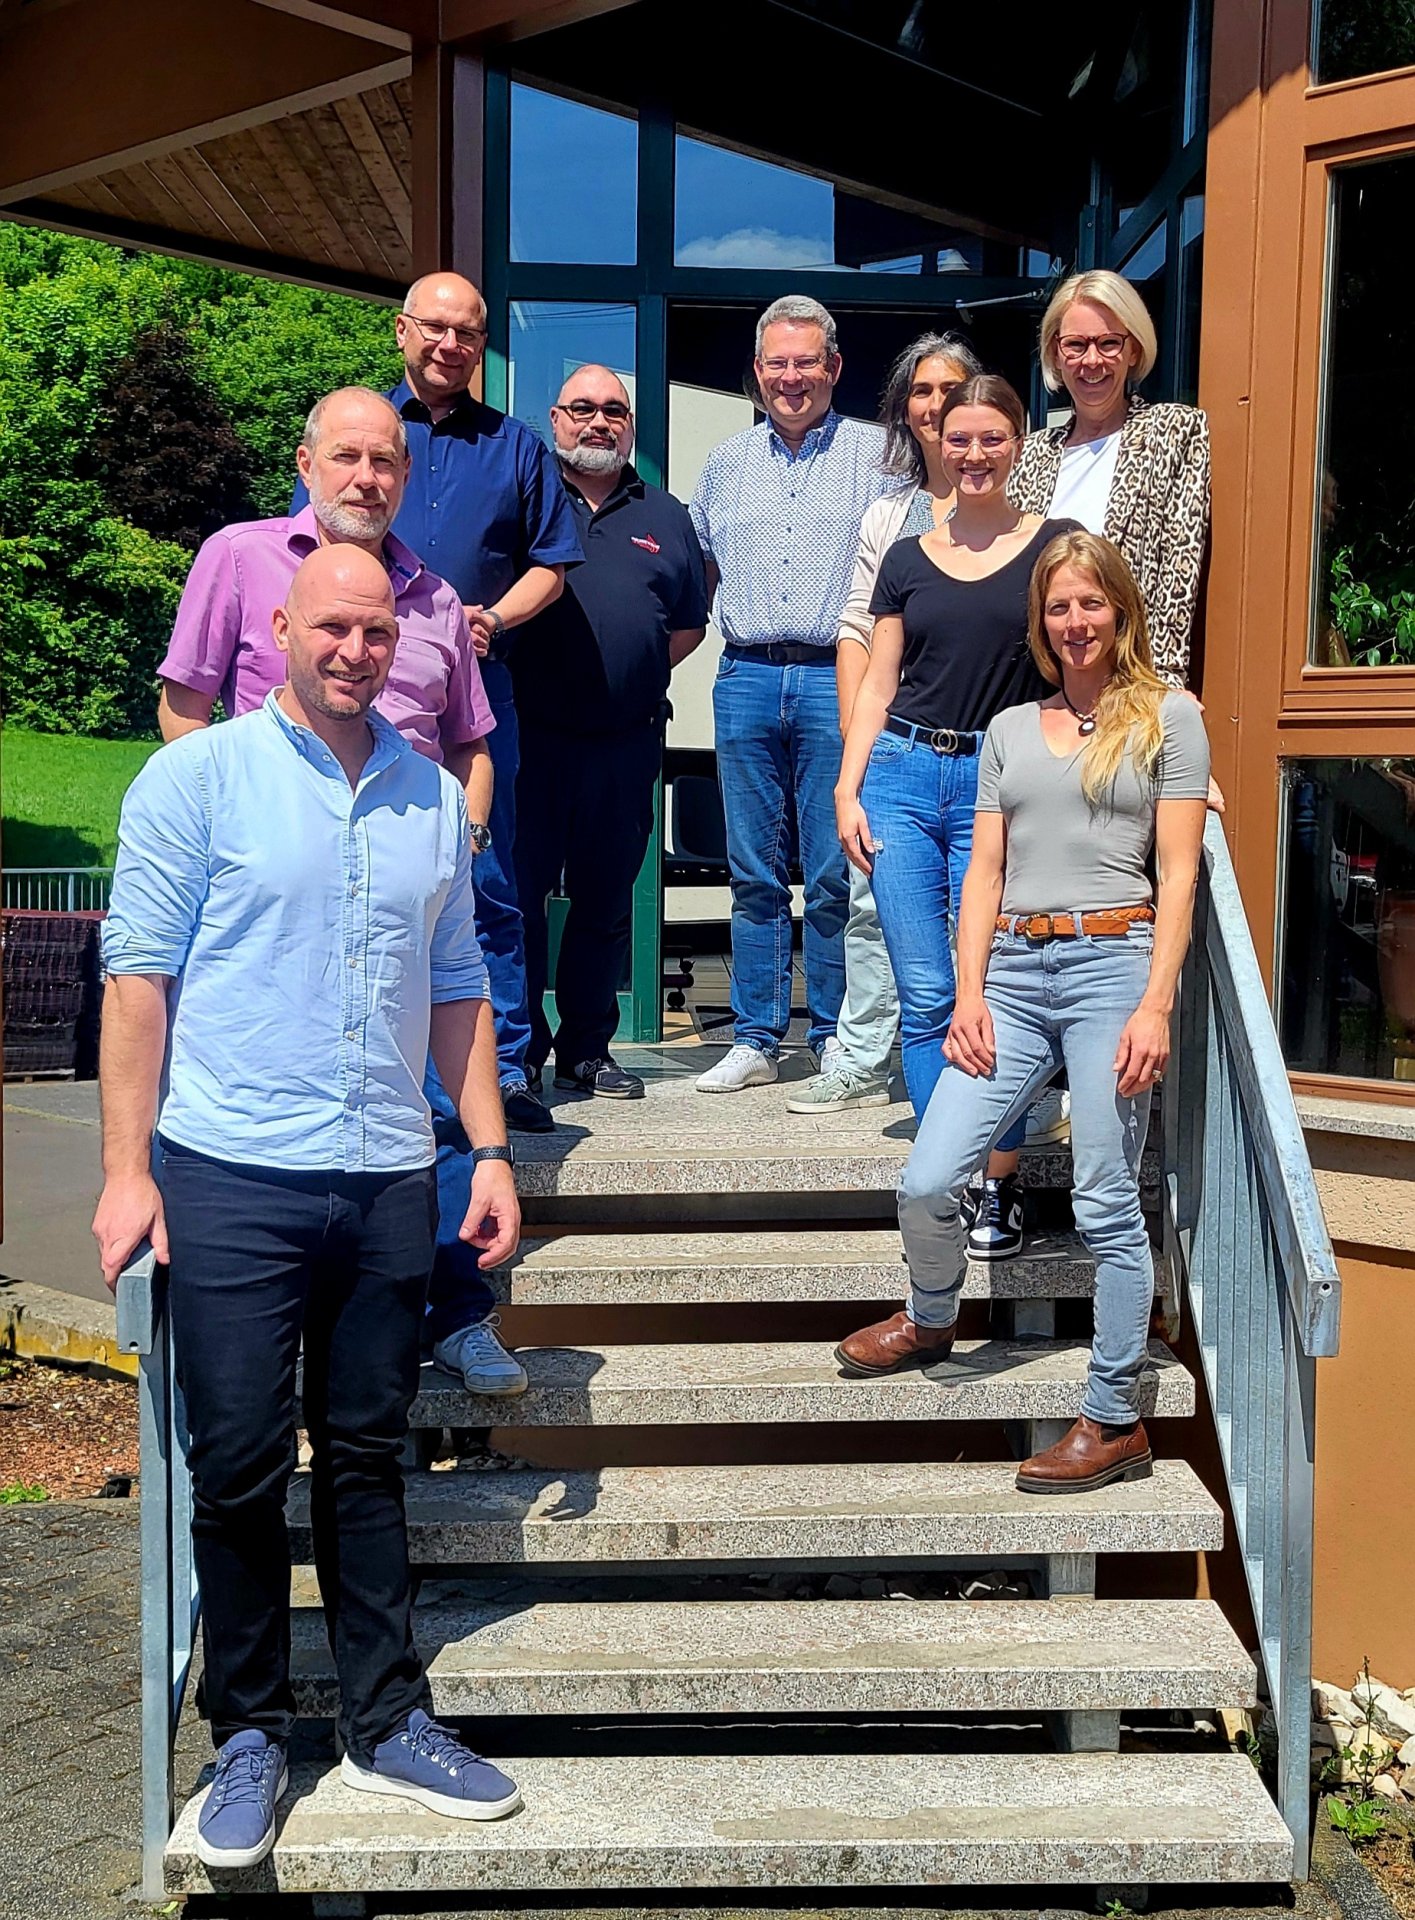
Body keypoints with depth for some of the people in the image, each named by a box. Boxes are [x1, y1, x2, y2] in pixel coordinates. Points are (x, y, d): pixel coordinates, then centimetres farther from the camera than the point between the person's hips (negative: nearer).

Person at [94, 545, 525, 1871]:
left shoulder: (431, 796, 12)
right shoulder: (199, 777, -1)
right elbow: (139, 976, -4)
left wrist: (490, 1149, 10)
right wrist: (126, 1170, -10)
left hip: (388, 1182, 4)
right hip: (231, 1179, -3)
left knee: (366, 1461, 12)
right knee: (239, 1470, 4)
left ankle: (387, 1725, 23)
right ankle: (249, 1736, 19)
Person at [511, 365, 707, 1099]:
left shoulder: (665, 516, 16)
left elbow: (688, 625, 18)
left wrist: (636, 676, 6)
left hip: (625, 742, 3)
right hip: (530, 733, -3)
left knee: (605, 900, 8)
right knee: (518, 889, -3)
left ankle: (587, 1049, 19)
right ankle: (516, 1051, 7)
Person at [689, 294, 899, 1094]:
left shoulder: (877, 454, 5)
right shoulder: (726, 463, 17)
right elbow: (699, 572, 26)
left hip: (840, 677, -3)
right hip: (746, 677, 4)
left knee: (836, 873, -2)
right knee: (755, 874, 6)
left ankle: (836, 1041, 9)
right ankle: (756, 1041, 13)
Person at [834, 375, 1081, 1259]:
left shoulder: (1057, 546, 4)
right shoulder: (908, 558, 12)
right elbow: (878, 685, 13)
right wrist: (847, 790, 5)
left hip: (999, 786, -3)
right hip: (904, 775, 3)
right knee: (925, 995, 2)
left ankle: (1001, 1185, 8)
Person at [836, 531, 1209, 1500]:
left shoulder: (1168, 717, 7)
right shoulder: (1011, 729, 19)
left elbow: (1178, 874, -1)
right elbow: (984, 873, 14)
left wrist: (1156, 1004, -10)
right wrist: (969, 996, 2)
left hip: (1113, 961, -4)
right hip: (1013, 968, 4)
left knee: (1107, 1204, -2)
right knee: (926, 1183, -5)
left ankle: (1117, 1423, 10)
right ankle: (932, 1320, 27)